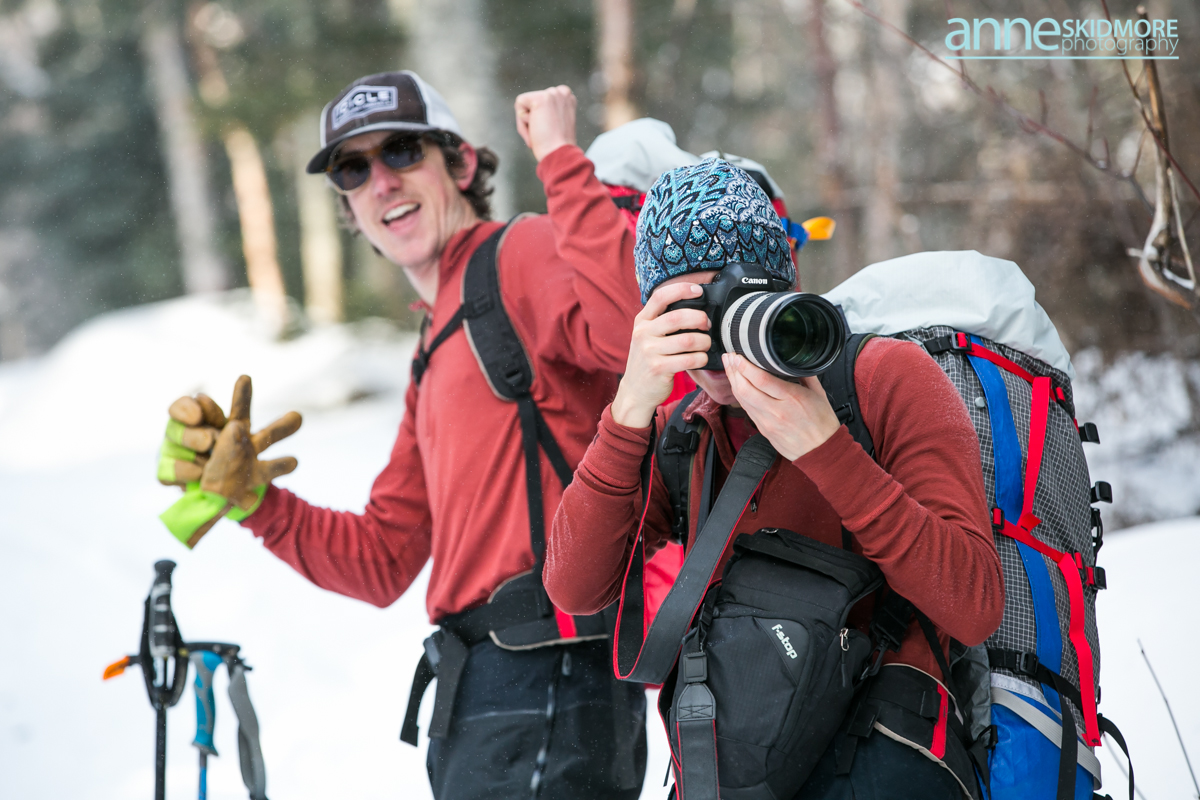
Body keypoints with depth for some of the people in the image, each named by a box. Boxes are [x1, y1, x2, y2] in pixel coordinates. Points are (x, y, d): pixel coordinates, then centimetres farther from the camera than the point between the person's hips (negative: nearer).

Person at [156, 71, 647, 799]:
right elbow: (383, 564, 23)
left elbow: (624, 324, -28)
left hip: (546, 688, -10)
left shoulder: (520, 253, -3)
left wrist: (560, 157, -19)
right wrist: (251, 498, 11)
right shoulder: (440, 351, 24)